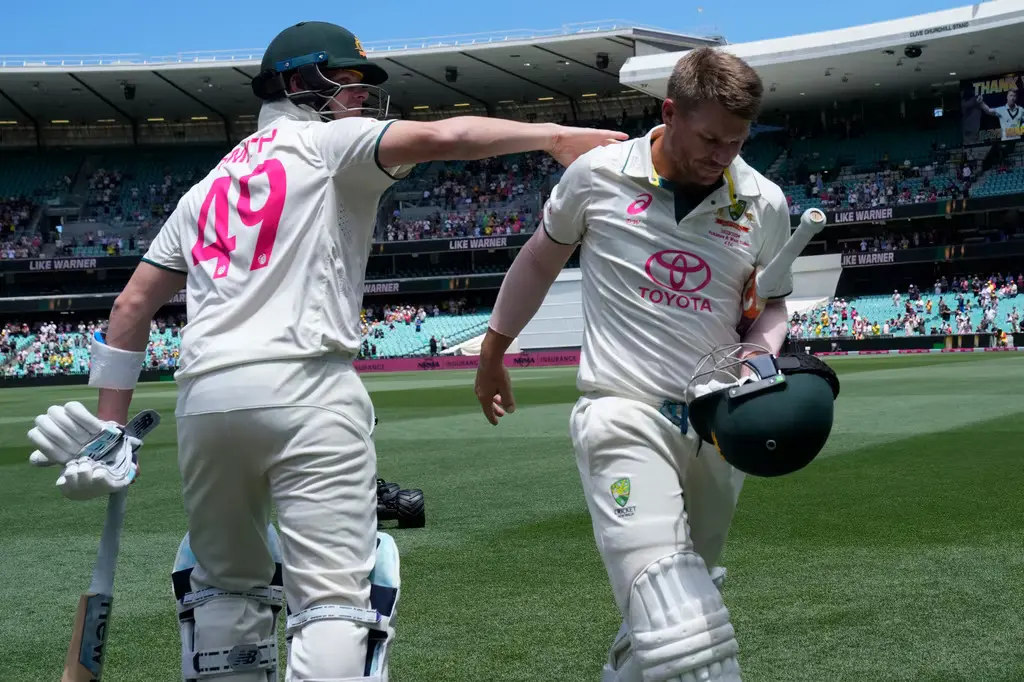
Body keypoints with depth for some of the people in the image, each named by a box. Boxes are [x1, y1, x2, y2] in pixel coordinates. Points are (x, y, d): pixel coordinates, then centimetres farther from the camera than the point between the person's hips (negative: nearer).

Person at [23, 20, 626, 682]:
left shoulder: (208, 187, 27)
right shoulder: (328, 142, 9)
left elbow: (131, 307, 24)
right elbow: (439, 137, -9)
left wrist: (111, 427, 23)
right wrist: (553, 135, -4)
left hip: (204, 396, 6)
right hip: (304, 390, -6)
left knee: (227, 584, 21)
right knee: (335, 601, -10)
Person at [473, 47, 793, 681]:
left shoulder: (765, 203, 2)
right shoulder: (597, 175, -3)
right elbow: (541, 259, 13)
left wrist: (760, 352, -8)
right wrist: (492, 354, 23)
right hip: (624, 414, -4)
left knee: (692, 598, 15)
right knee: (678, 627, -20)